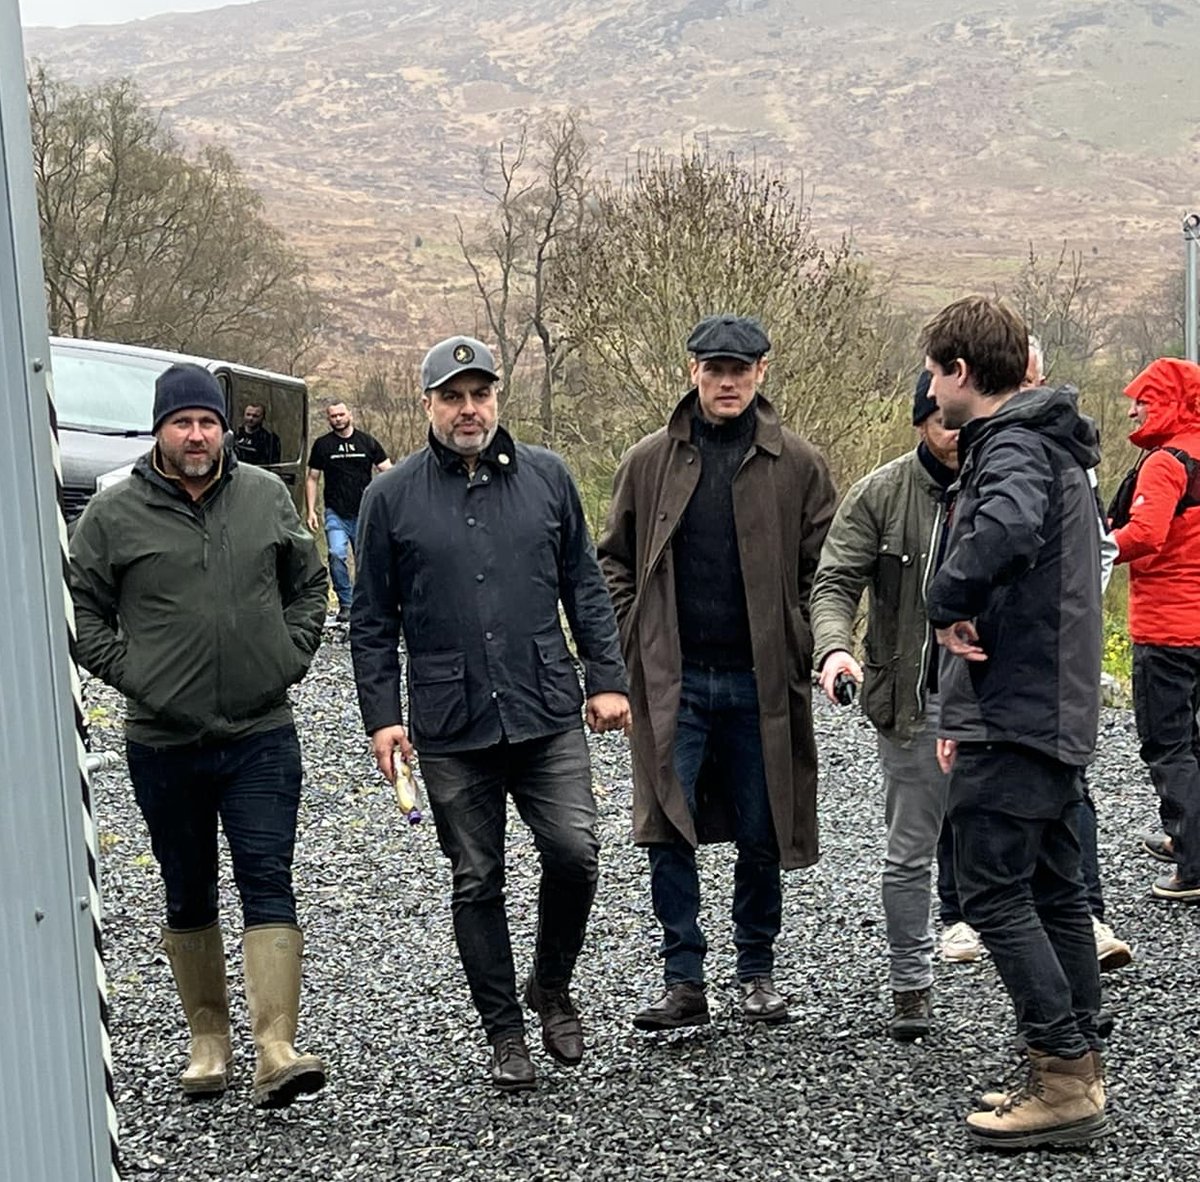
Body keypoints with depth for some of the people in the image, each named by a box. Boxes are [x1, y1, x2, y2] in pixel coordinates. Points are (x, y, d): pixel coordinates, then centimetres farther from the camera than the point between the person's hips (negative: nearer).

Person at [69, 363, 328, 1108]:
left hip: (262, 736, 0)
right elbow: (82, 612, 4)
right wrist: (130, 674, -5)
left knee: (269, 884, -6)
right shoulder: (113, 515, -3)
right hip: (164, 744, 0)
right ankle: (209, 1040, 26)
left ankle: (277, 1052, -8)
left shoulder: (268, 496, 3)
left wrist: (291, 658, 3)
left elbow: (309, 586, 14)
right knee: (189, 898, 12)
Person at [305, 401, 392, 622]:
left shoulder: (367, 442, 7)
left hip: (364, 513, 1)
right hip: (335, 514, -1)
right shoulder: (322, 445, 6)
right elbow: (312, 479, 11)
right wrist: (311, 511, 3)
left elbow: (387, 471, 7)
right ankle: (345, 603, -9)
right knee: (336, 555, -19)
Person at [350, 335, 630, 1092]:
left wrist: (607, 679, 4)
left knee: (575, 853, -7)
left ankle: (553, 988, 22)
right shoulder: (393, 497, 2)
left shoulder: (546, 476, 6)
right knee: (478, 882, 8)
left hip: (549, 716, 1)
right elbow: (373, 621, 5)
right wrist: (381, 716, -1)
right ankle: (506, 1034, 23)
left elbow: (585, 586, 10)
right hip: (450, 728, 0)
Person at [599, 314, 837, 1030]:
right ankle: (685, 983, 10)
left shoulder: (798, 465, 2)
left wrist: (798, 647, -5)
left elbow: (827, 568, 6)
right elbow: (615, 560, 12)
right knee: (670, 833, -2)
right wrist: (635, 640, 1)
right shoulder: (650, 461, 5)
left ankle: (757, 972, 27)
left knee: (761, 836, 9)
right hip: (673, 682, 1)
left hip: (760, 681, 0)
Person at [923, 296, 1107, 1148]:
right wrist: (960, 710, 17)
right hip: (1055, 711, 10)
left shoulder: (1011, 446, -14)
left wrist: (947, 603, -23)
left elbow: (1009, 528, -41)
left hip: (1014, 715, -10)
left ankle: (1064, 1081, 0)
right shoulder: (1045, 443, 19)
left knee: (994, 892, -5)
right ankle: (1079, 1073, 21)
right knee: (1055, 890, 13)